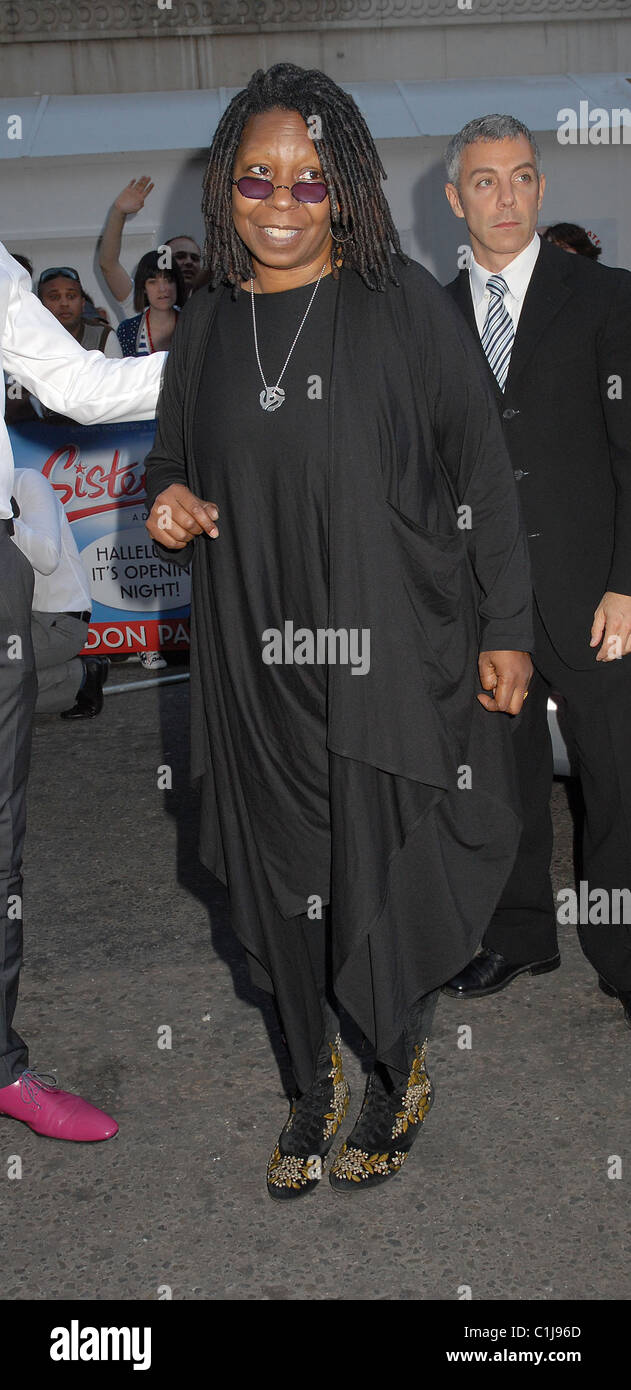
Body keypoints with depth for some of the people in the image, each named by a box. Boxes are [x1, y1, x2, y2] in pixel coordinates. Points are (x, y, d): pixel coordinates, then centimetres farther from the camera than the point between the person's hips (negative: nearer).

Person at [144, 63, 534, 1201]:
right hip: (258, 659, 4)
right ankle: (314, 1089, 31)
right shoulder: (206, 324, 7)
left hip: (393, 650, -3)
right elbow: (172, 457, 20)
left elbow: (481, 471, -2)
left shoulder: (404, 304, -4)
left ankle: (401, 1075, 28)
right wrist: (168, 501, -5)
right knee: (281, 883, 10)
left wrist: (505, 629, -4)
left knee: (385, 884, 1)